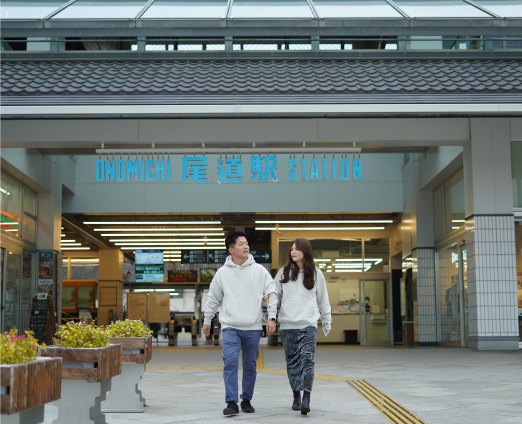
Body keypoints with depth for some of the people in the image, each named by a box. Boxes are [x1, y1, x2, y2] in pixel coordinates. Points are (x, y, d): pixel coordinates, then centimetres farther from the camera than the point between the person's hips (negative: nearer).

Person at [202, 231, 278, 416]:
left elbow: (272, 293, 5)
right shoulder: (222, 273, 4)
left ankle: (247, 400, 20)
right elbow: (213, 299, 14)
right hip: (230, 327, -1)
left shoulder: (259, 270, 3)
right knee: (230, 362, -13)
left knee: (250, 365, 7)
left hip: (253, 328, 1)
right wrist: (207, 321, 18)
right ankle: (232, 402, -11)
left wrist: (272, 318, -3)